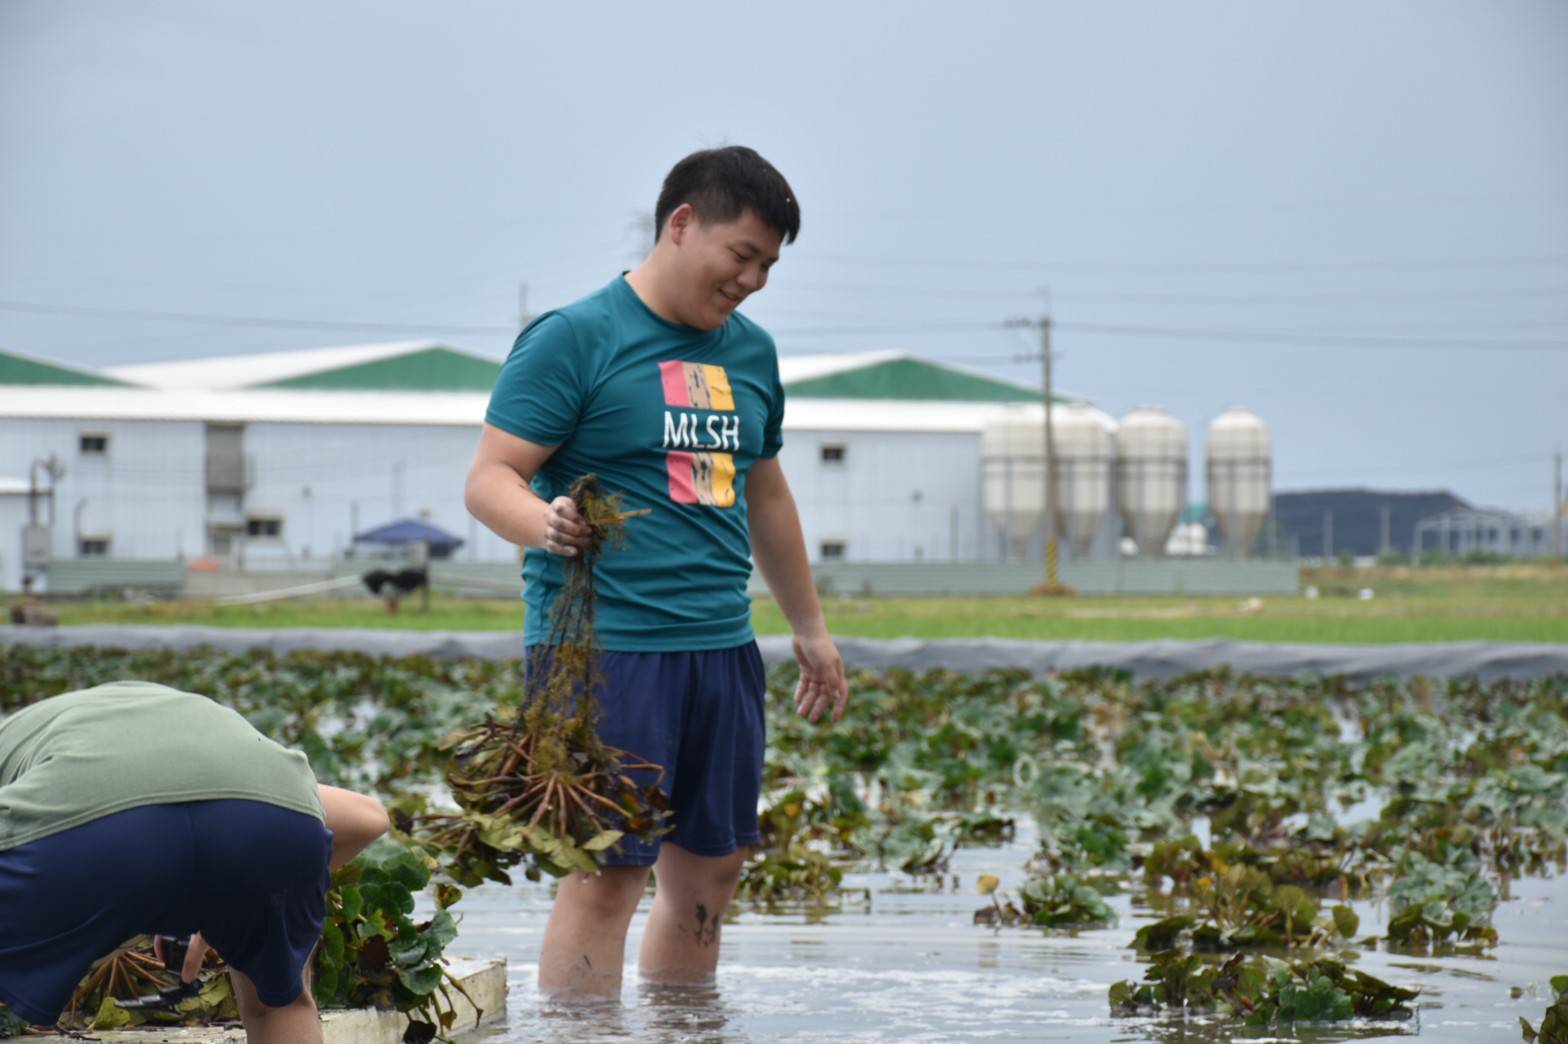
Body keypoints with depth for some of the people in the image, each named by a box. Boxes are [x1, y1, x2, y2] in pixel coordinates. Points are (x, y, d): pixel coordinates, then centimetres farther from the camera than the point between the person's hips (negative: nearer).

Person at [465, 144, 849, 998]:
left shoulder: (750, 352, 17)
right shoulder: (575, 338, -6)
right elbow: (489, 479, -10)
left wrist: (810, 627, 32)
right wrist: (543, 522, -32)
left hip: (720, 643, 7)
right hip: (603, 640, -7)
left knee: (709, 872, 9)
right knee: (607, 870, -10)